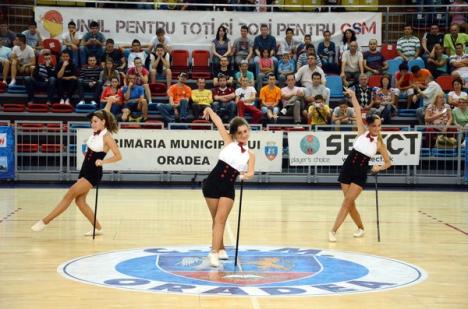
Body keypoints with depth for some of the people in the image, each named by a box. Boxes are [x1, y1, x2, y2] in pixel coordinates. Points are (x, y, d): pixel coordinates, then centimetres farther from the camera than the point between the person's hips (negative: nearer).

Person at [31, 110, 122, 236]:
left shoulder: (107, 137, -14)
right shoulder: (96, 133, 8)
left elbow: (118, 156, -16)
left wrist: (103, 161, -24)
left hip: (93, 173, -9)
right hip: (85, 170, 9)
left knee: (70, 195, -13)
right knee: (80, 201, 5)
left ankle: (45, 221, -10)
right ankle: (98, 228, 14)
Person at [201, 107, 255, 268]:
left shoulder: (250, 155, 7)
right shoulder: (229, 142, 4)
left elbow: (251, 172, -10)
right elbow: (218, 122, 4)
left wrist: (246, 175, -29)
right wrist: (210, 110, -1)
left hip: (228, 187, 1)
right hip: (212, 183, -1)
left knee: (220, 219, -8)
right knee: (216, 219, 7)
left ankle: (214, 252, -12)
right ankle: (220, 248, 21)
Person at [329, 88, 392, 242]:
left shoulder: (379, 143, -2)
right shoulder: (362, 132, -1)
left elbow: (388, 162, 5)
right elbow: (358, 112, -4)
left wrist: (380, 167, -14)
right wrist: (353, 96, -5)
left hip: (361, 174, -2)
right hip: (347, 168, 2)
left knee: (347, 202, -12)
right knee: (351, 203, 6)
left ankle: (333, 231, -12)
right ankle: (361, 228, 28)